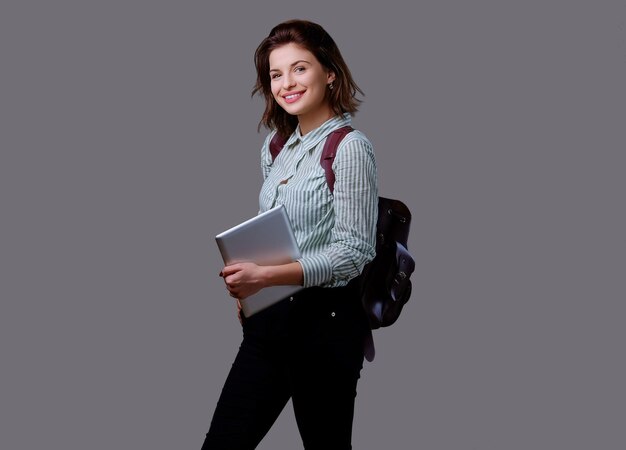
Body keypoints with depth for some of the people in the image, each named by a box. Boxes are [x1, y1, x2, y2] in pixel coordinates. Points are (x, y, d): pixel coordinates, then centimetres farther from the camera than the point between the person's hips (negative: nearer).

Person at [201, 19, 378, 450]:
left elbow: (354, 251, -17)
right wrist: (246, 285, 3)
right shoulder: (277, 147, 10)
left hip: (324, 321, -7)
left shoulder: (349, 147, -11)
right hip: (269, 317, 7)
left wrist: (266, 276, -25)